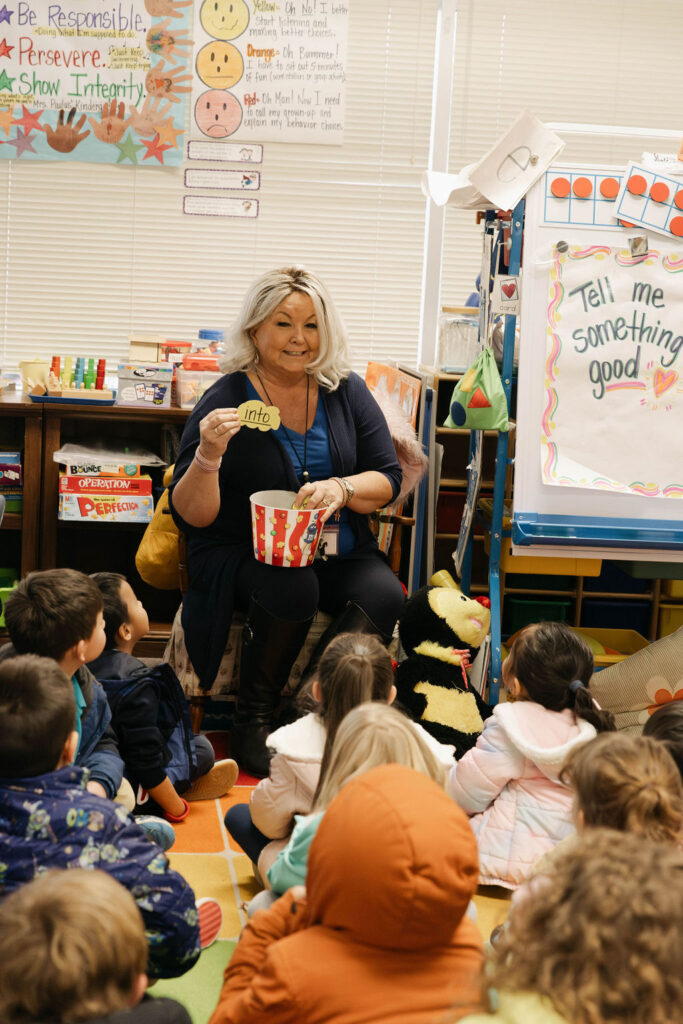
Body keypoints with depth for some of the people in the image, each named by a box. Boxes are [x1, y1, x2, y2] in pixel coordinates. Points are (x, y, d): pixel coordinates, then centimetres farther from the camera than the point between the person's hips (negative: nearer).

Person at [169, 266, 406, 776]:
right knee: (293, 589, -35)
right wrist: (208, 456, -26)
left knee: (384, 595, -27)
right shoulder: (225, 400, -4)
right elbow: (192, 517, -7)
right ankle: (253, 724, -13)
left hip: (335, 551, 3)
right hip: (242, 555, -3)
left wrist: (341, 488, -16)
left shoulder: (347, 393, 7)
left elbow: (389, 479, 5)